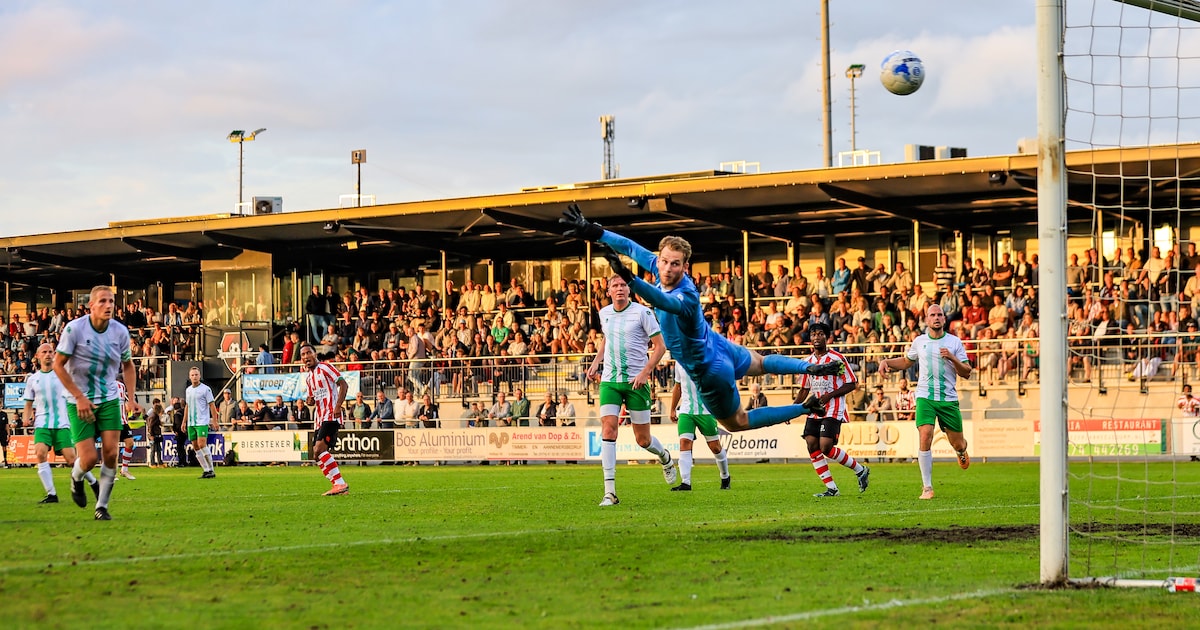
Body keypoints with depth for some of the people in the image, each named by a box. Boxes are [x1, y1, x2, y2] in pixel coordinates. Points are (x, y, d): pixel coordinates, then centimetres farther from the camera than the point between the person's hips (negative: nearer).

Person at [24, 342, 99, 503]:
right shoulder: (32, 379, 10)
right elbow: (29, 403, 19)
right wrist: (27, 417, 1)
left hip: (62, 424, -2)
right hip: (42, 424, 2)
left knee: (71, 459, -7)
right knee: (41, 453, -22)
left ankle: (93, 483, 19)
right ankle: (51, 494, -15)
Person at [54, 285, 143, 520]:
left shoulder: (120, 331, -3)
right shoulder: (74, 328, -14)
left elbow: (128, 365, 13)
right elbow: (58, 364, -9)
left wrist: (131, 399, 3)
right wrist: (80, 397, -14)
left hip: (109, 400, 3)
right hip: (80, 402, -3)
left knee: (110, 454, -8)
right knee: (89, 458, -8)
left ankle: (102, 507, 7)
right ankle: (76, 478, 29)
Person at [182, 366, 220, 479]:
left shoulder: (205, 389, -5)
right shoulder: (188, 390, 14)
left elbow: (212, 405, -6)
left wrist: (214, 422, -11)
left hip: (202, 422, -7)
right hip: (191, 423, 7)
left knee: (202, 445, -17)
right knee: (195, 447, 3)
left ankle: (211, 470, -9)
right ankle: (206, 470, 7)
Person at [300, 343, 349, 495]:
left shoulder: (325, 367, -5)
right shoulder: (308, 377, 20)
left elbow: (343, 384, -12)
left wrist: (338, 405, -21)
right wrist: (310, 400, 3)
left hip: (330, 416, -10)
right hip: (319, 418, 10)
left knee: (319, 450, -23)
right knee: (317, 456, 4)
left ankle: (340, 484, -23)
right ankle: (339, 484, 7)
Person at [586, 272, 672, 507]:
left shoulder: (642, 312, -8)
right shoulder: (604, 313, 7)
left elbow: (660, 346, -7)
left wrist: (645, 372, -17)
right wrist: (596, 362, 13)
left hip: (636, 381, -3)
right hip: (609, 380, 3)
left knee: (642, 439, 4)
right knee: (608, 428, -15)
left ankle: (665, 458, 41)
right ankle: (610, 492, -16)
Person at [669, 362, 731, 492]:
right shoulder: (679, 362, 10)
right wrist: (672, 410, 22)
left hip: (706, 410, -3)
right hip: (685, 411, 3)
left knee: (715, 446, 5)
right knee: (684, 443, -13)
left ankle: (725, 478, 29)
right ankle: (685, 483, -16)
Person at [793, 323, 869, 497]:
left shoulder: (837, 358, -6)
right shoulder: (808, 361, 13)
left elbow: (852, 384, -7)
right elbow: (804, 390, 22)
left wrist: (830, 395, -16)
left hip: (833, 411, -7)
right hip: (814, 411, 7)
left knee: (826, 447, -16)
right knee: (812, 446, -5)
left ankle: (861, 471, 5)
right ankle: (831, 489, 2)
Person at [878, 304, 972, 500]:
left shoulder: (955, 342, 3)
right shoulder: (919, 342, 8)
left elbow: (967, 373, 1)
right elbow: (906, 362, 26)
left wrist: (952, 358, -15)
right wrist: (886, 362, 9)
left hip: (949, 399, 0)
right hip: (925, 397, 0)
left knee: (957, 443, 7)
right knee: (925, 438, -18)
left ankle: (962, 451, 49)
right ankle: (927, 487, -11)